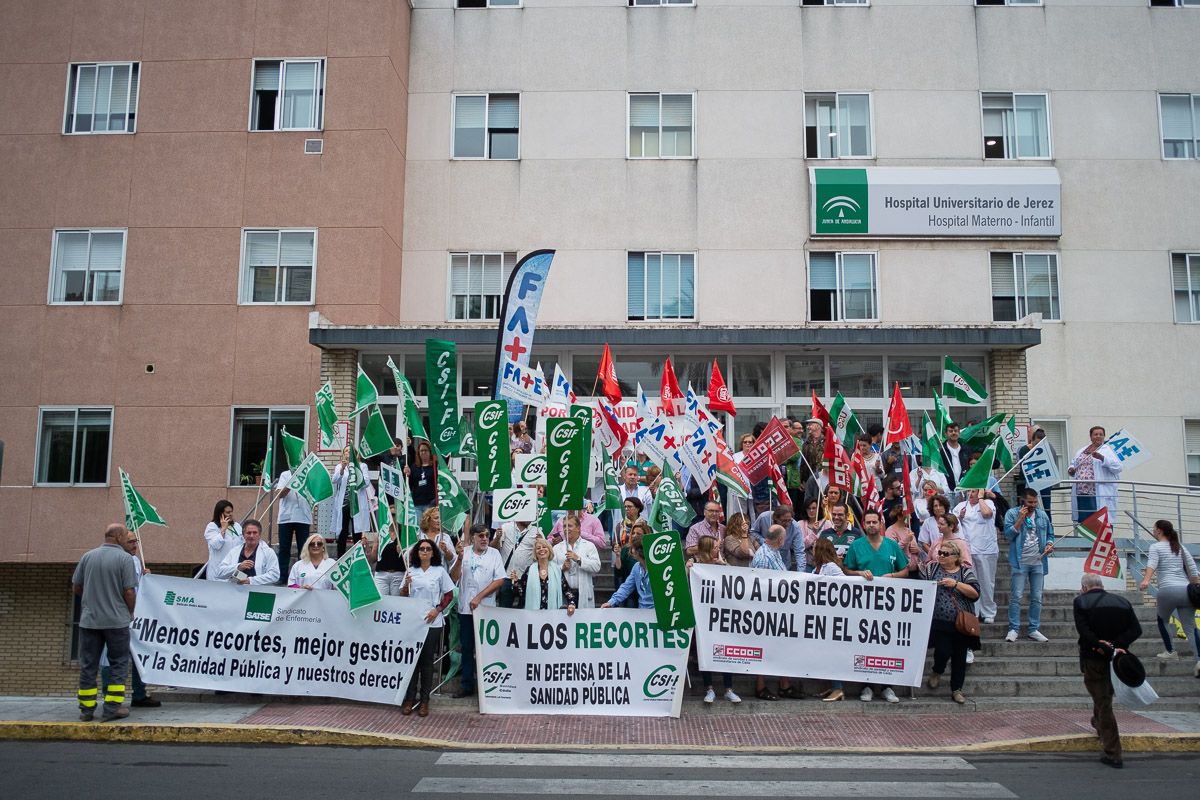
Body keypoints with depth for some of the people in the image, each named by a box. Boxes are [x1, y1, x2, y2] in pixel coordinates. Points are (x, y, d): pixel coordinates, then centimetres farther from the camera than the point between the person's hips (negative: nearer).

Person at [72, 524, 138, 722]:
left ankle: (86, 709, 15)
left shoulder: (88, 556, 4)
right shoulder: (125, 558, -9)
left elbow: (77, 588, 9)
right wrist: (130, 612, 4)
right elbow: (129, 591, -13)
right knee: (118, 663, 7)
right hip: (117, 621, -4)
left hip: (89, 620, 4)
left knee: (88, 665, 11)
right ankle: (112, 708, 4)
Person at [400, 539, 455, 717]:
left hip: (432, 622, -2)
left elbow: (449, 595, 4)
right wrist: (406, 584, -9)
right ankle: (410, 698, 11)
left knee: (427, 661, 3)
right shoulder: (411, 571, 8)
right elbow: (403, 596, 11)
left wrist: (437, 610, -8)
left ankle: (425, 700, 11)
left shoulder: (440, 571, 2)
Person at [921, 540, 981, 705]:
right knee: (943, 650, -13)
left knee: (959, 657, 8)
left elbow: (975, 593, -7)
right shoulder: (931, 568, 6)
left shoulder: (965, 571, 3)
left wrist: (955, 584, -14)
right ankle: (936, 672, 19)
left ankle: (956, 690, 22)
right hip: (939, 622, -1)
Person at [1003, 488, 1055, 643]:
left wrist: (1049, 544, -4)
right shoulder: (1012, 513, -2)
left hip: (1038, 562, 4)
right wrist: (1020, 519, -17)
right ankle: (1013, 629, -1)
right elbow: (1008, 534, -10)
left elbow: (1050, 534, 17)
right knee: (1016, 596, -6)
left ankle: (1034, 629, 16)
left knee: (1037, 598, 8)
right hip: (1020, 561, -4)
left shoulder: (1042, 515, 10)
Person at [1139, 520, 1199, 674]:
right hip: (1187, 590, 4)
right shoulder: (1181, 547, 22)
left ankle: (1170, 651, 26)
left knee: (1162, 620, 24)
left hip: (1168, 590, -4)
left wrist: (1146, 579, -32)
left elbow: (1152, 563, -16)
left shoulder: (1156, 547, 5)